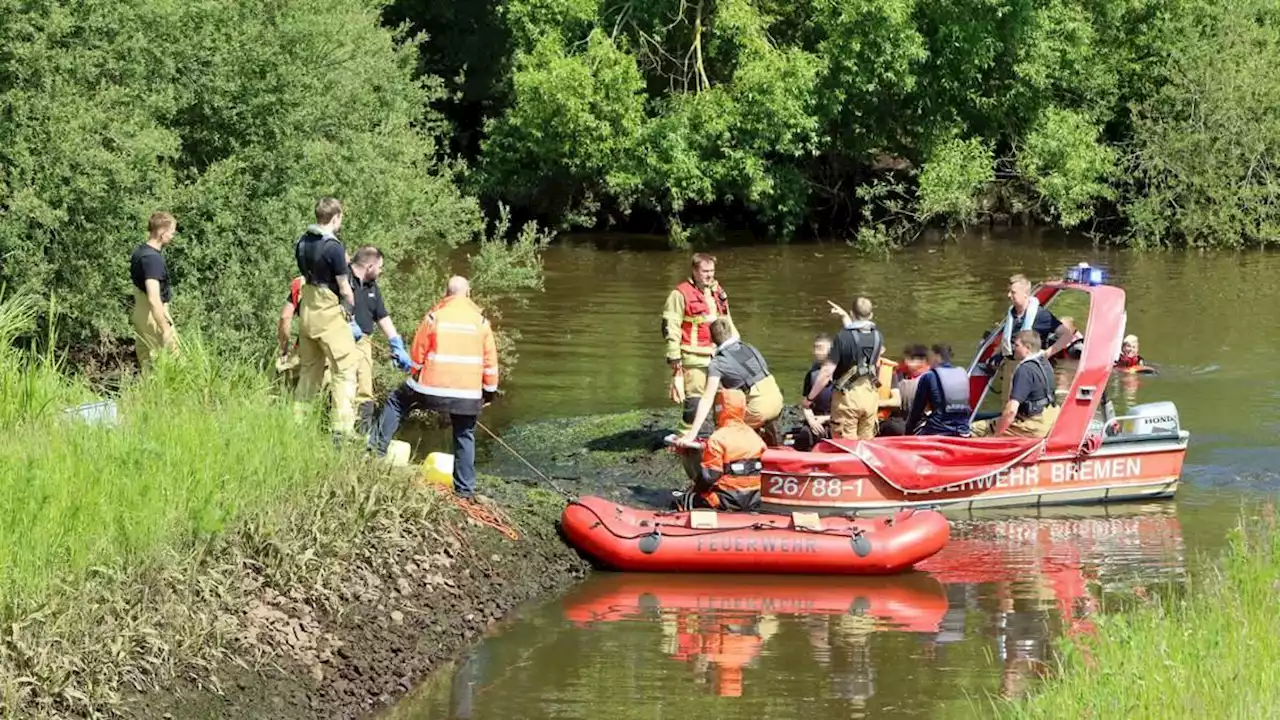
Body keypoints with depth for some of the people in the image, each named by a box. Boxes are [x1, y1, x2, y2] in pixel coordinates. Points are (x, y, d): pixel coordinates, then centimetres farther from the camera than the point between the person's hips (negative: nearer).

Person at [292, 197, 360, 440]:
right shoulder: (333, 247, -18)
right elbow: (344, 287, -12)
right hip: (330, 315, -7)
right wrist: (351, 311, 4)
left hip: (307, 310, 7)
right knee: (344, 372, -2)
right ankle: (342, 429, -7)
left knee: (309, 370, 17)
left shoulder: (302, 243, 4)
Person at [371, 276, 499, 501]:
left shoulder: (435, 316, -2)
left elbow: (417, 353, 4)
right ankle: (465, 488, 9)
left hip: (433, 385, -2)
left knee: (396, 402, 19)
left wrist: (416, 373, 23)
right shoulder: (480, 320, 3)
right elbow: (490, 359, 6)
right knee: (465, 437, 11)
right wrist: (490, 389, 17)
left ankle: (379, 445, 11)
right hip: (468, 393, 2)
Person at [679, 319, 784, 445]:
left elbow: (707, 399, -10)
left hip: (760, 407, -6)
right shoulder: (750, 348, 14)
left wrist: (692, 434, -12)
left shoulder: (717, 364, -3)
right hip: (777, 402, 6)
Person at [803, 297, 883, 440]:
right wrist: (845, 317, 37)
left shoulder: (843, 337, -16)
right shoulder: (878, 336, -1)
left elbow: (827, 372, -16)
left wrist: (809, 397, -8)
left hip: (848, 397, -5)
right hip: (870, 395, 5)